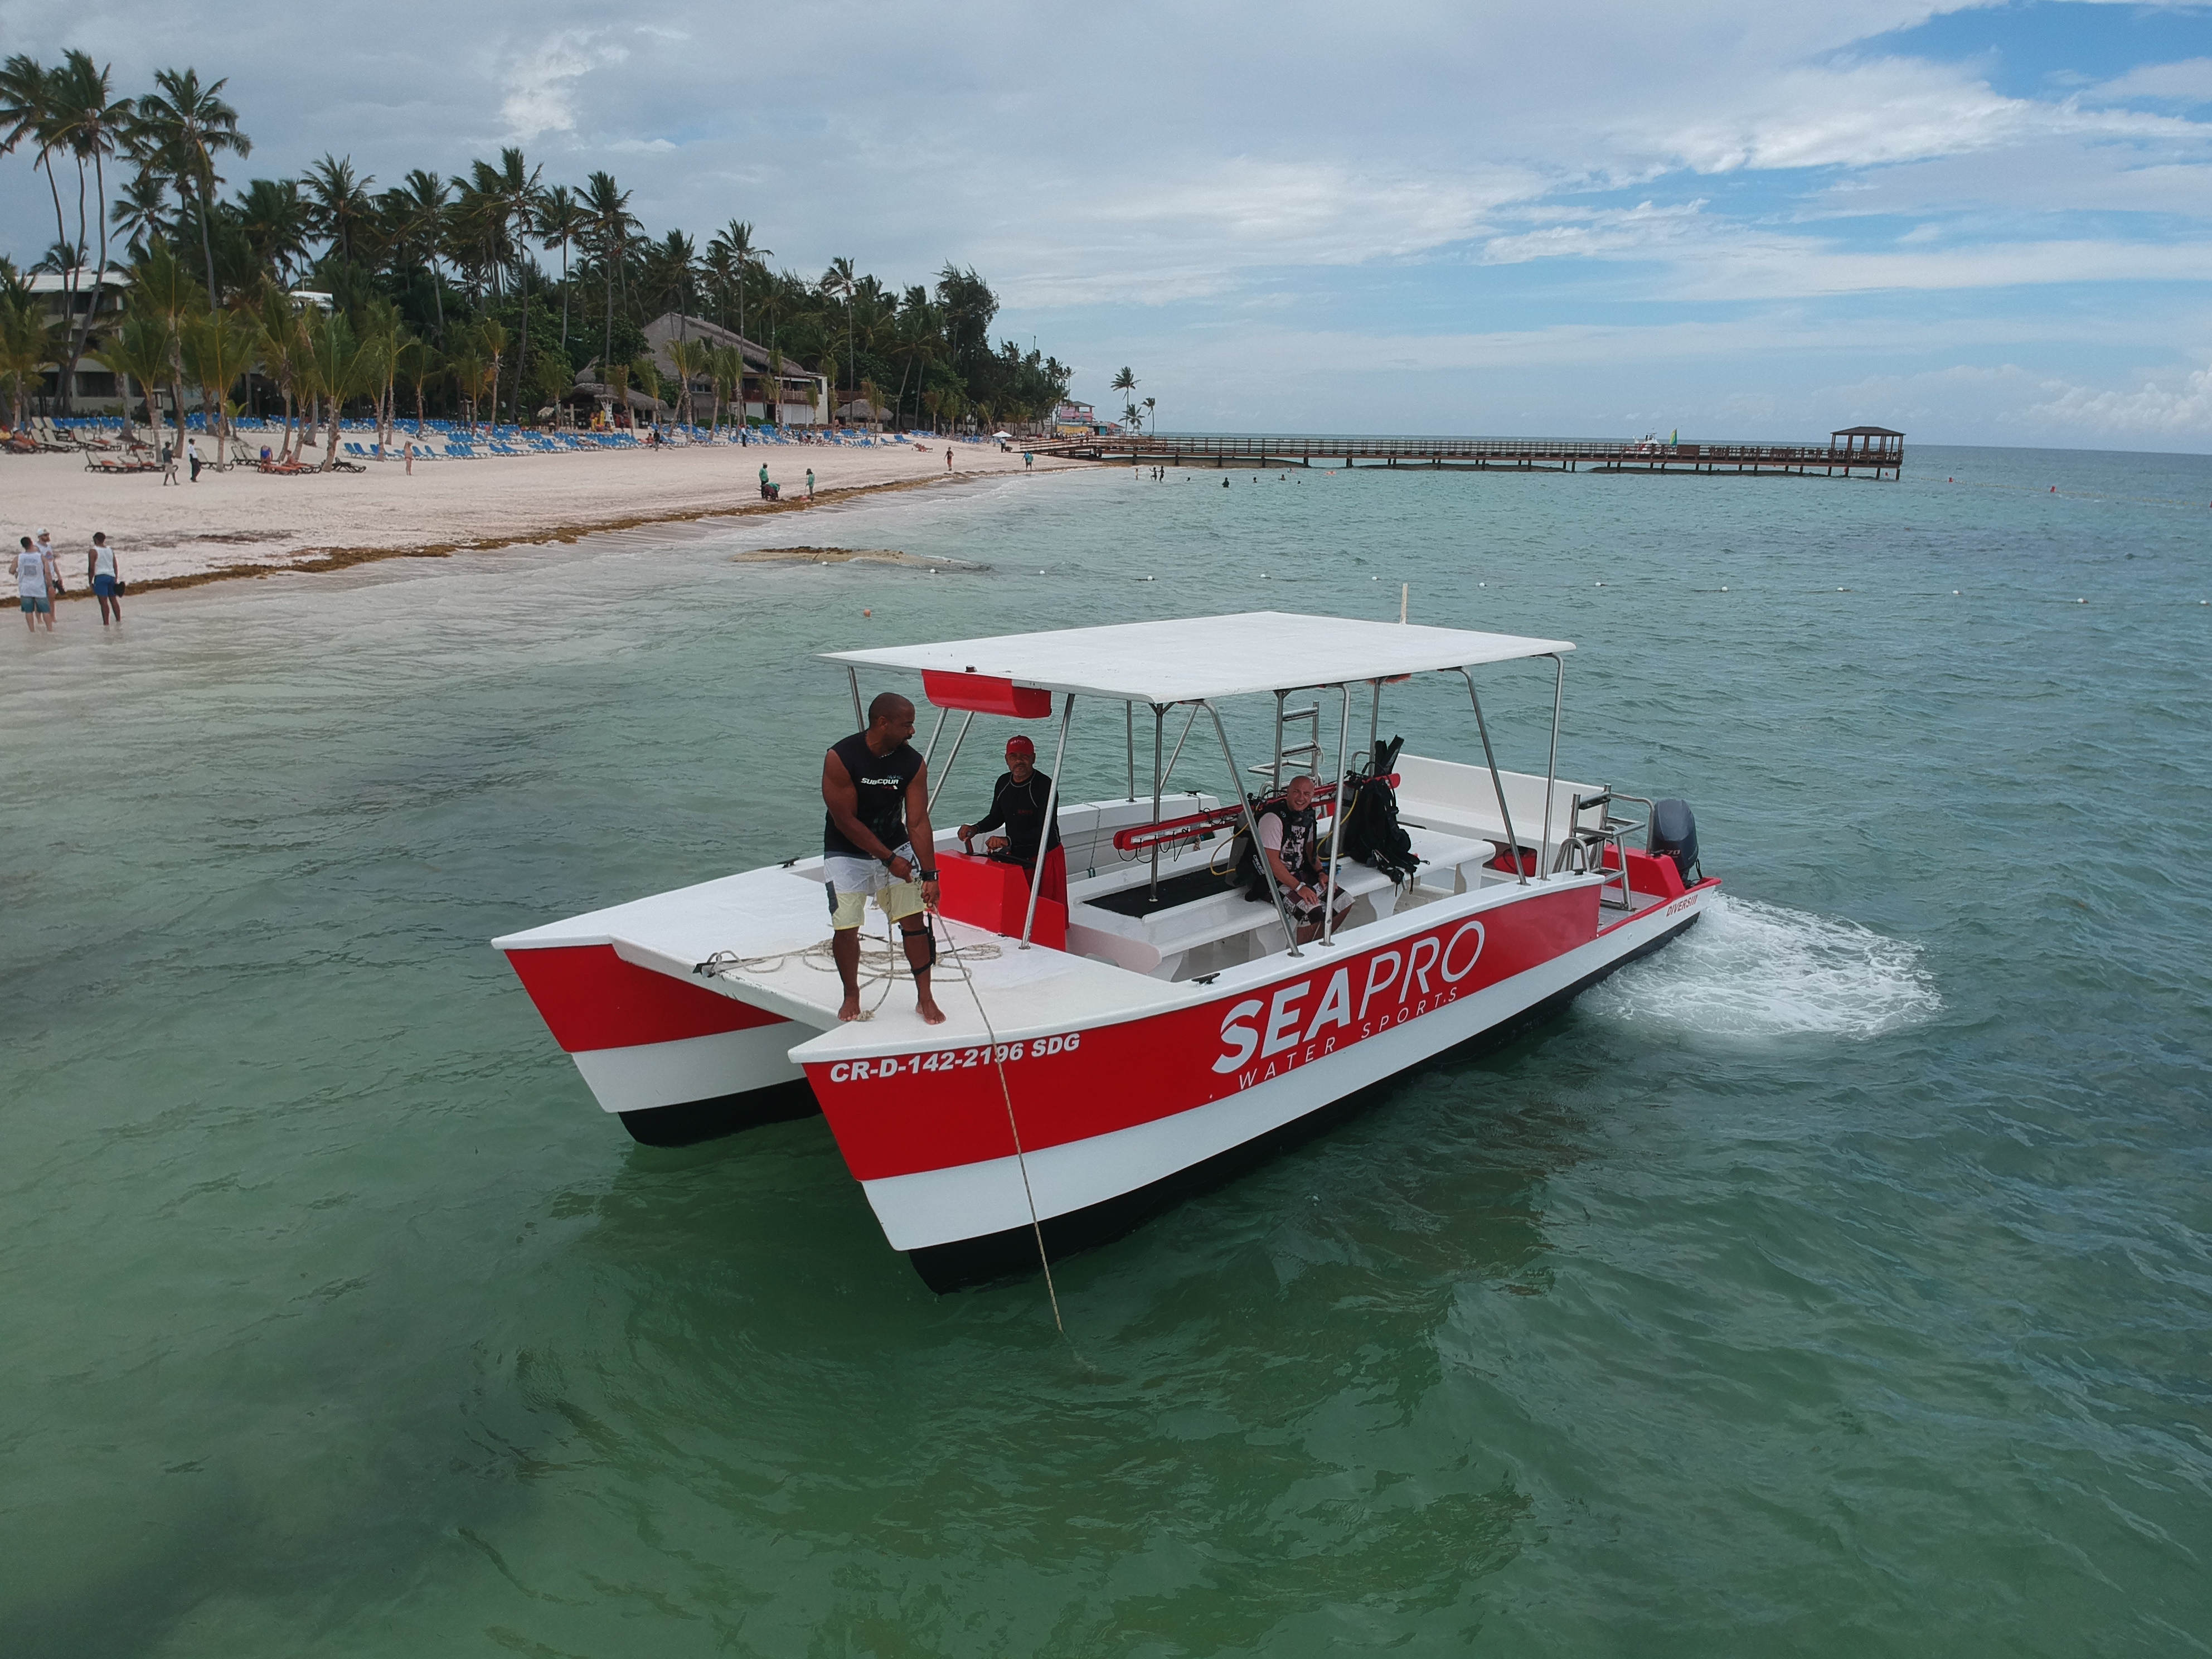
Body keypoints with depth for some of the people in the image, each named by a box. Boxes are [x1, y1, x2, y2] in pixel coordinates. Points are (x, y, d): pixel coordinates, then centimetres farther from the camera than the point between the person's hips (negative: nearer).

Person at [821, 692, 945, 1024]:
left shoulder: (913, 764, -13)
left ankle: (925, 999, 6)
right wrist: (889, 859, -20)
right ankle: (852, 995, 16)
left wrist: (929, 875, -18)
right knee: (845, 928, -8)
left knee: (915, 919, -6)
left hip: (895, 846, 3)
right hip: (846, 852, -3)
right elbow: (845, 821, -20)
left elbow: (918, 822, -12)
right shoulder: (840, 757, -23)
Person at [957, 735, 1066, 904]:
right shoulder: (1003, 782, 4)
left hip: (1045, 857, -6)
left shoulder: (1044, 785, -19)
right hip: (1014, 857, 6)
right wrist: (976, 829, 0)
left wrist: (1008, 840, -36)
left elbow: (1046, 830, -27)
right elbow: (997, 817, 20)